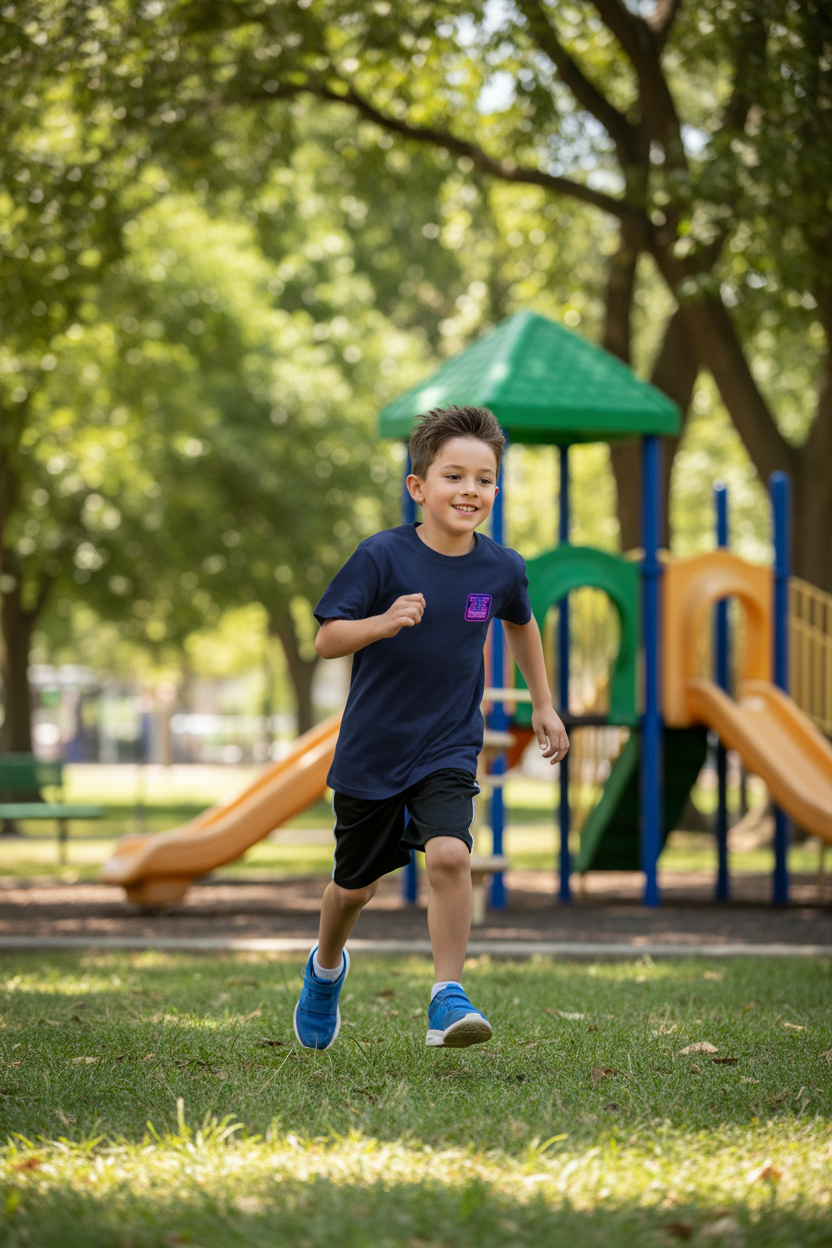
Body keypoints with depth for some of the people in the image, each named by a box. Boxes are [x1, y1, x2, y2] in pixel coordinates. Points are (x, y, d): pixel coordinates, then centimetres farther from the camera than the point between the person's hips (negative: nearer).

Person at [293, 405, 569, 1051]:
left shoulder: (501, 568, -4)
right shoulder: (382, 556, -15)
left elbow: (520, 622, 19)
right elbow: (326, 639, -14)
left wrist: (543, 703, 22)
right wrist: (383, 623, -33)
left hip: (449, 749, 1)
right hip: (371, 749, -1)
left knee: (449, 854, -25)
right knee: (356, 885, 14)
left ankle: (449, 998, -17)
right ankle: (327, 967, 46)